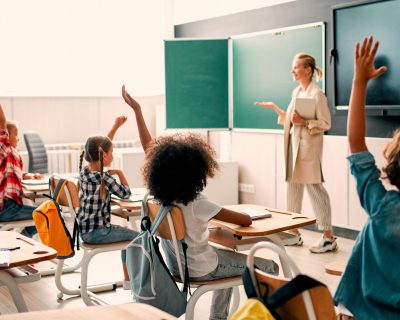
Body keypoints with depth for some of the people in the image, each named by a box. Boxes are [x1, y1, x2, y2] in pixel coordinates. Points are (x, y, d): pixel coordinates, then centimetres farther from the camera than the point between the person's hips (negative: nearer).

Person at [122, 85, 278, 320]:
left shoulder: (159, 194, -12)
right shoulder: (196, 203, -29)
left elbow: (149, 147, -3)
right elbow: (245, 220, -26)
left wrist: (137, 110, -1)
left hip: (176, 264, 8)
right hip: (199, 269, -7)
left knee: (230, 257, 33)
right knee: (270, 268, 3)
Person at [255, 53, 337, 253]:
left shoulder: (317, 94, -12)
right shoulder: (296, 92, 12)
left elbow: (325, 123, -14)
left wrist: (304, 122, -24)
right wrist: (274, 108, 16)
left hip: (308, 147, -9)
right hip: (293, 144, 9)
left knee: (315, 188, -6)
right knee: (293, 187, 13)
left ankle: (329, 238, 0)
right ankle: (294, 233, 24)